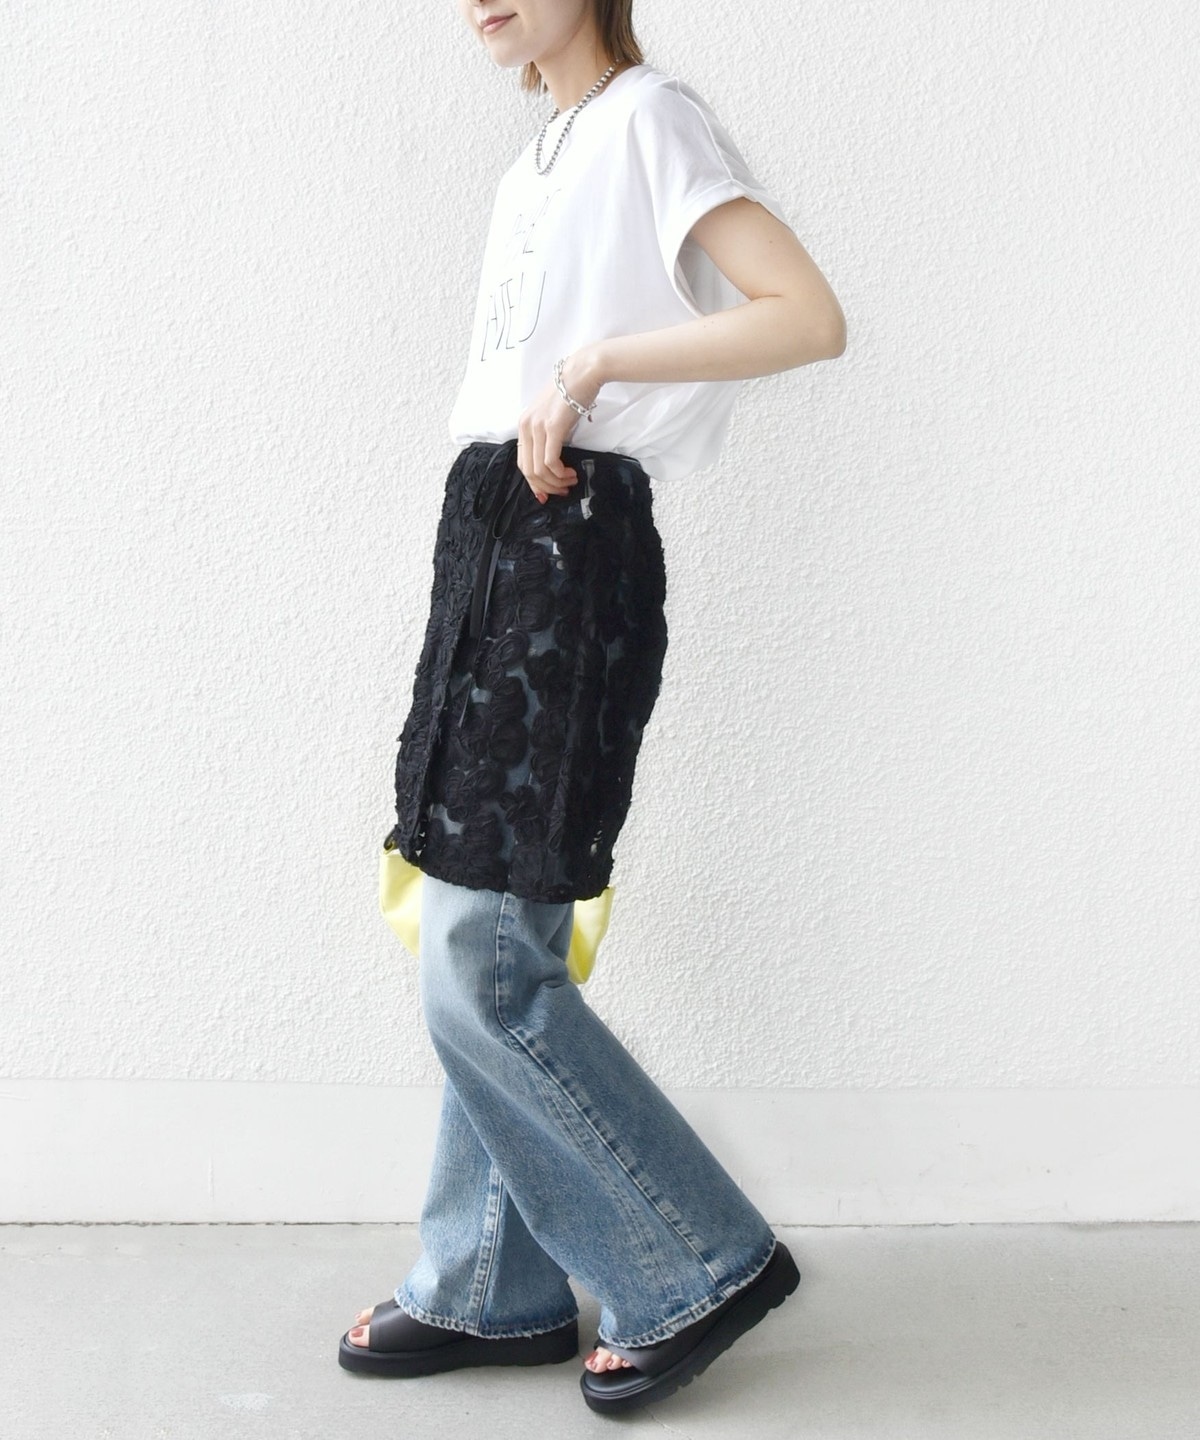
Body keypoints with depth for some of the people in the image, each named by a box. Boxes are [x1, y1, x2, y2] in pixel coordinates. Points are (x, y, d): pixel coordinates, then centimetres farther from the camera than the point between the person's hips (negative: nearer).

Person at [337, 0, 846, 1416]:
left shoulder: (649, 119, -5)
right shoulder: (537, 160, 21)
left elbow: (811, 316, -17)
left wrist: (597, 361, -18)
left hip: (571, 549, -8)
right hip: (491, 541, 9)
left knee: (479, 963, -9)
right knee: (492, 951, 9)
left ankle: (704, 1263, 7)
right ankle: (492, 1289, 21)